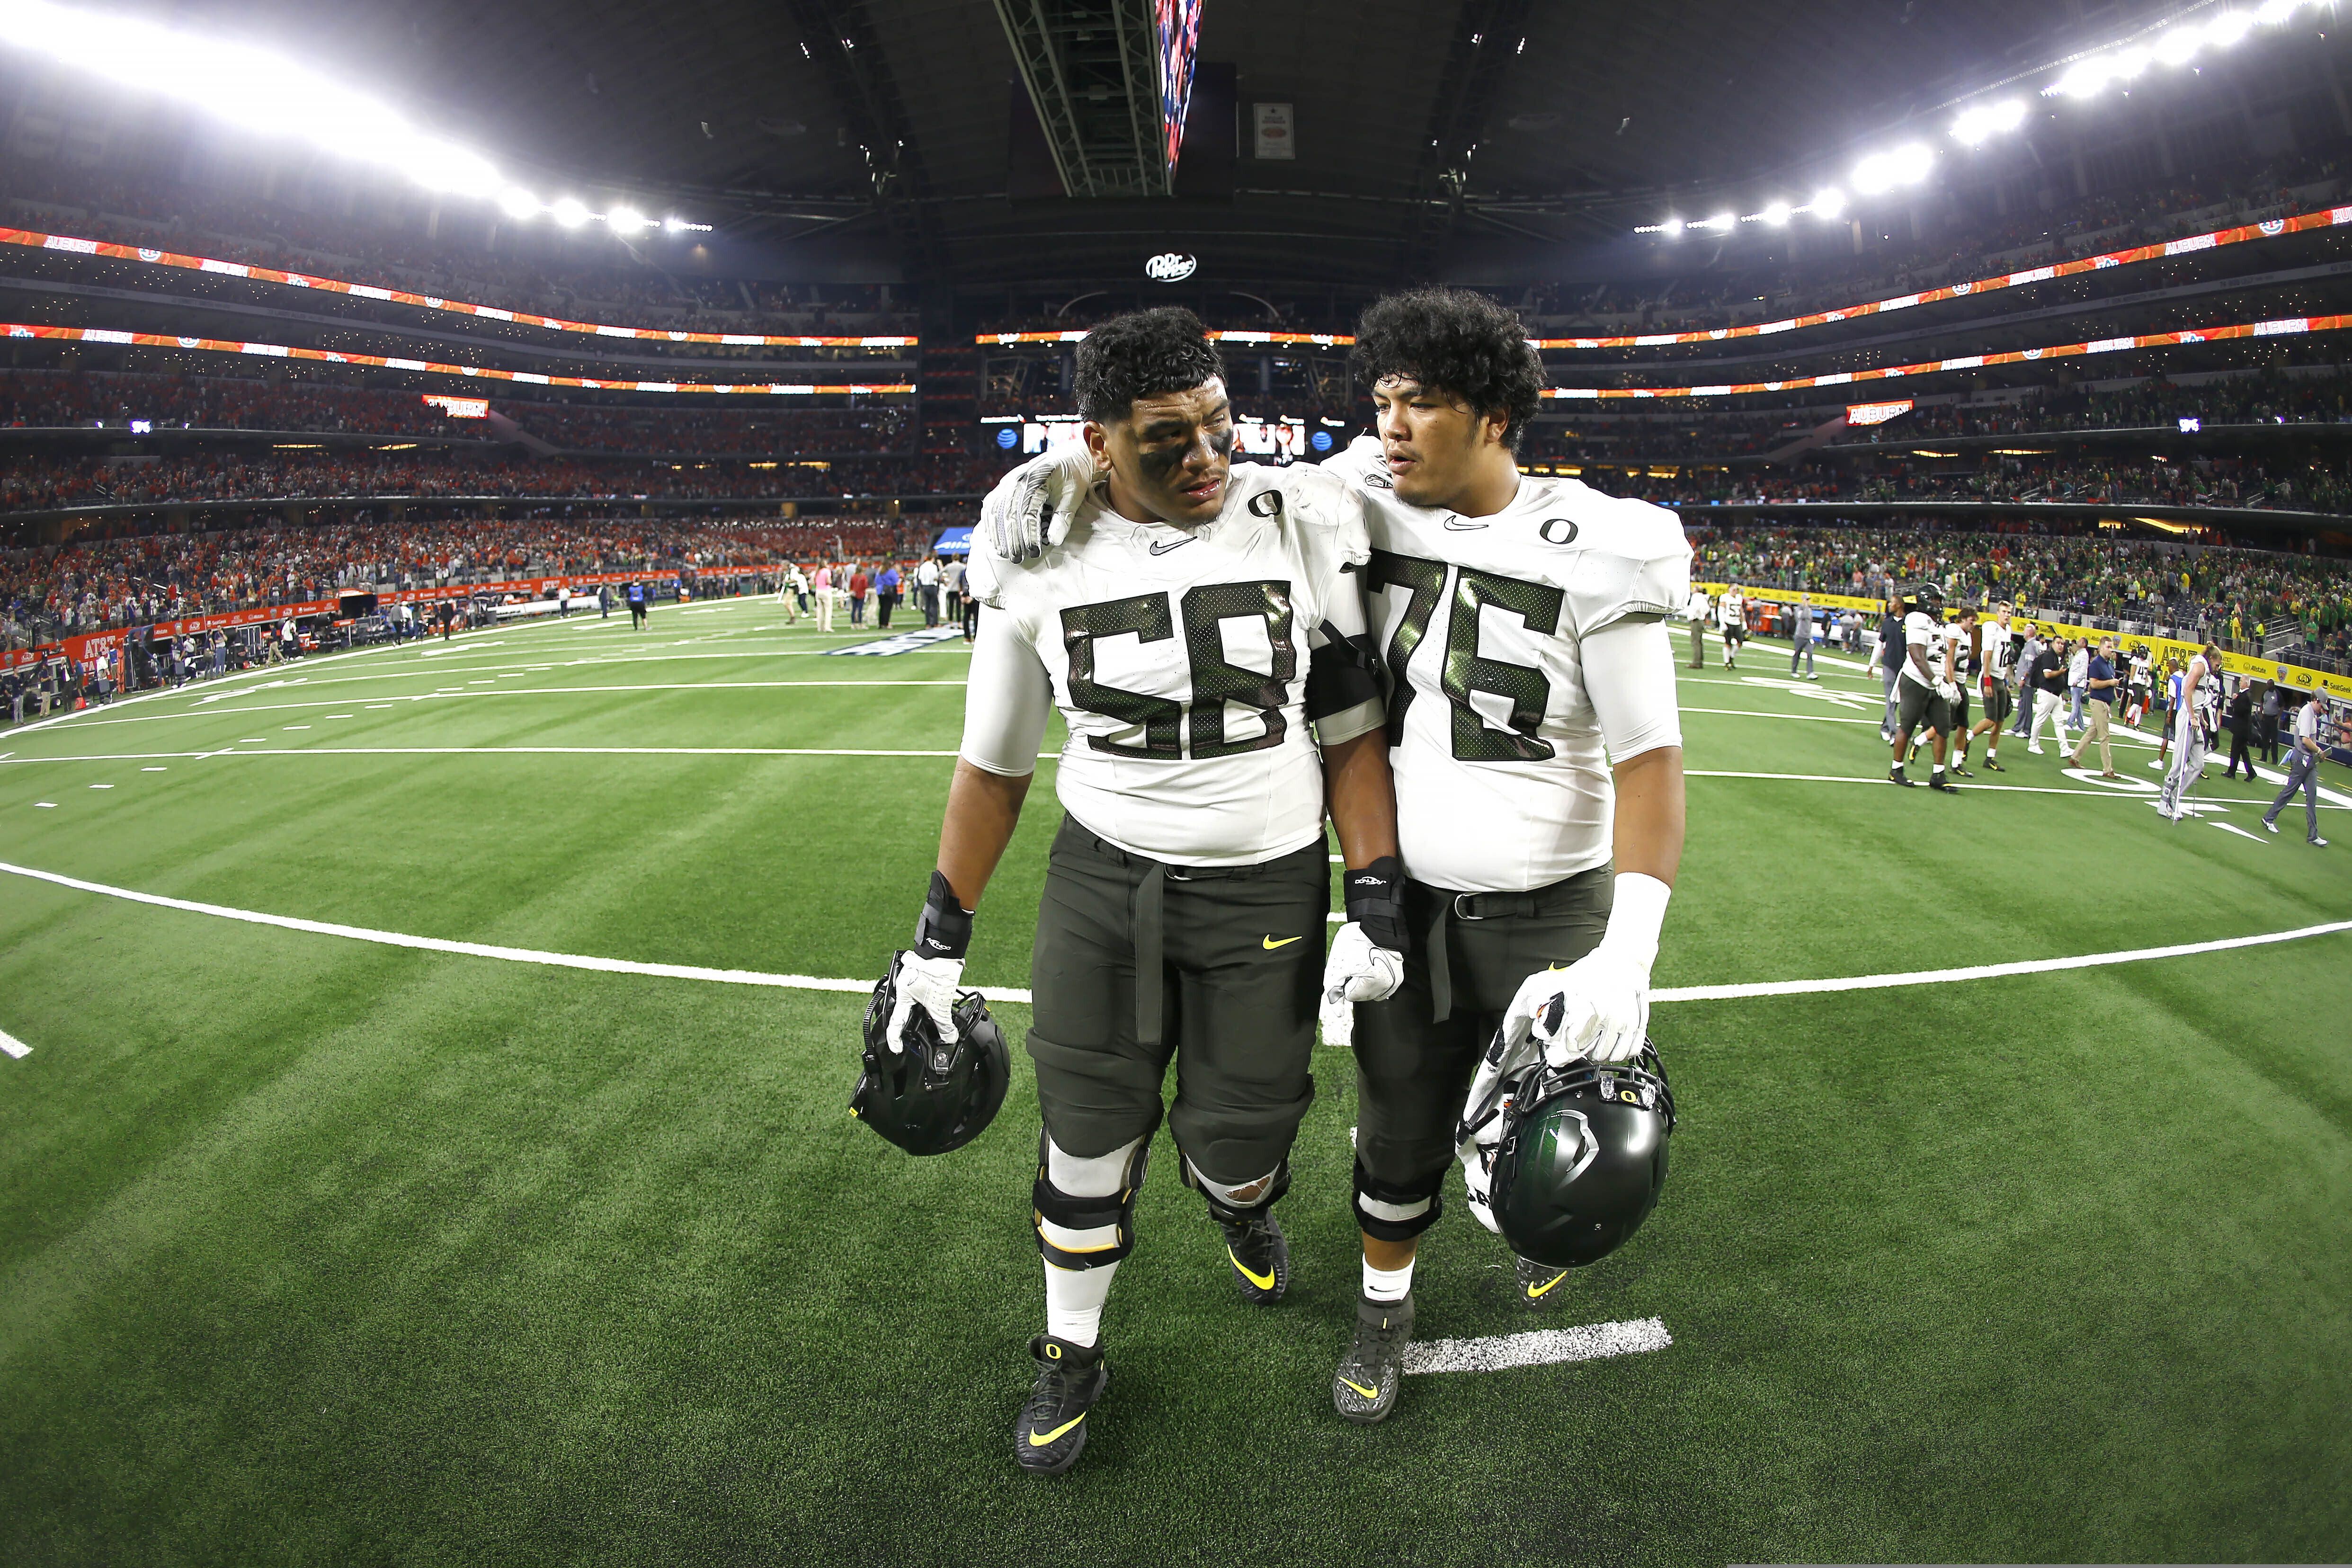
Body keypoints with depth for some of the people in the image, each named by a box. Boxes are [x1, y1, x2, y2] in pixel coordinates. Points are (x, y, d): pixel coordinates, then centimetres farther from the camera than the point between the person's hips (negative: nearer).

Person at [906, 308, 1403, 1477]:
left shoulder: (1302, 528, -9)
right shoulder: (1043, 560, -6)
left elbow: (1352, 735, -2)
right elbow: (996, 763, 3)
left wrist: (1376, 904, -9)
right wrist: (939, 937, 4)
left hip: (1267, 889, 0)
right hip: (1102, 877, 1)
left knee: (1233, 1136, 8)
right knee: (1088, 1131, 8)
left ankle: (1244, 1205, 49)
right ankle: (1071, 1355, 35)